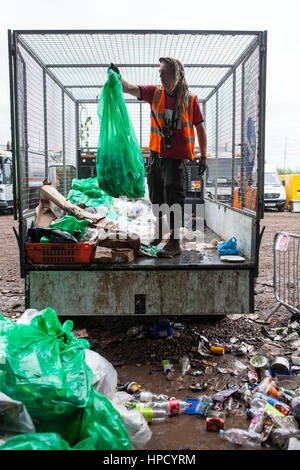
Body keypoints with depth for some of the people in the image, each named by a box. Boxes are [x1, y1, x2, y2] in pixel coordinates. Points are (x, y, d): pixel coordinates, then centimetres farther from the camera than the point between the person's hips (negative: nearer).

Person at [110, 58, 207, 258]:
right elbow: (129, 88, -3)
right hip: (156, 155, 5)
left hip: (176, 157, -4)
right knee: (156, 195, 15)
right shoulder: (155, 93, 6)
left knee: (173, 195, -13)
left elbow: (200, 129, 4)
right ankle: (160, 232, 37)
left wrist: (203, 157, 3)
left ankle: (175, 243, -10)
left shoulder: (190, 100, -2)